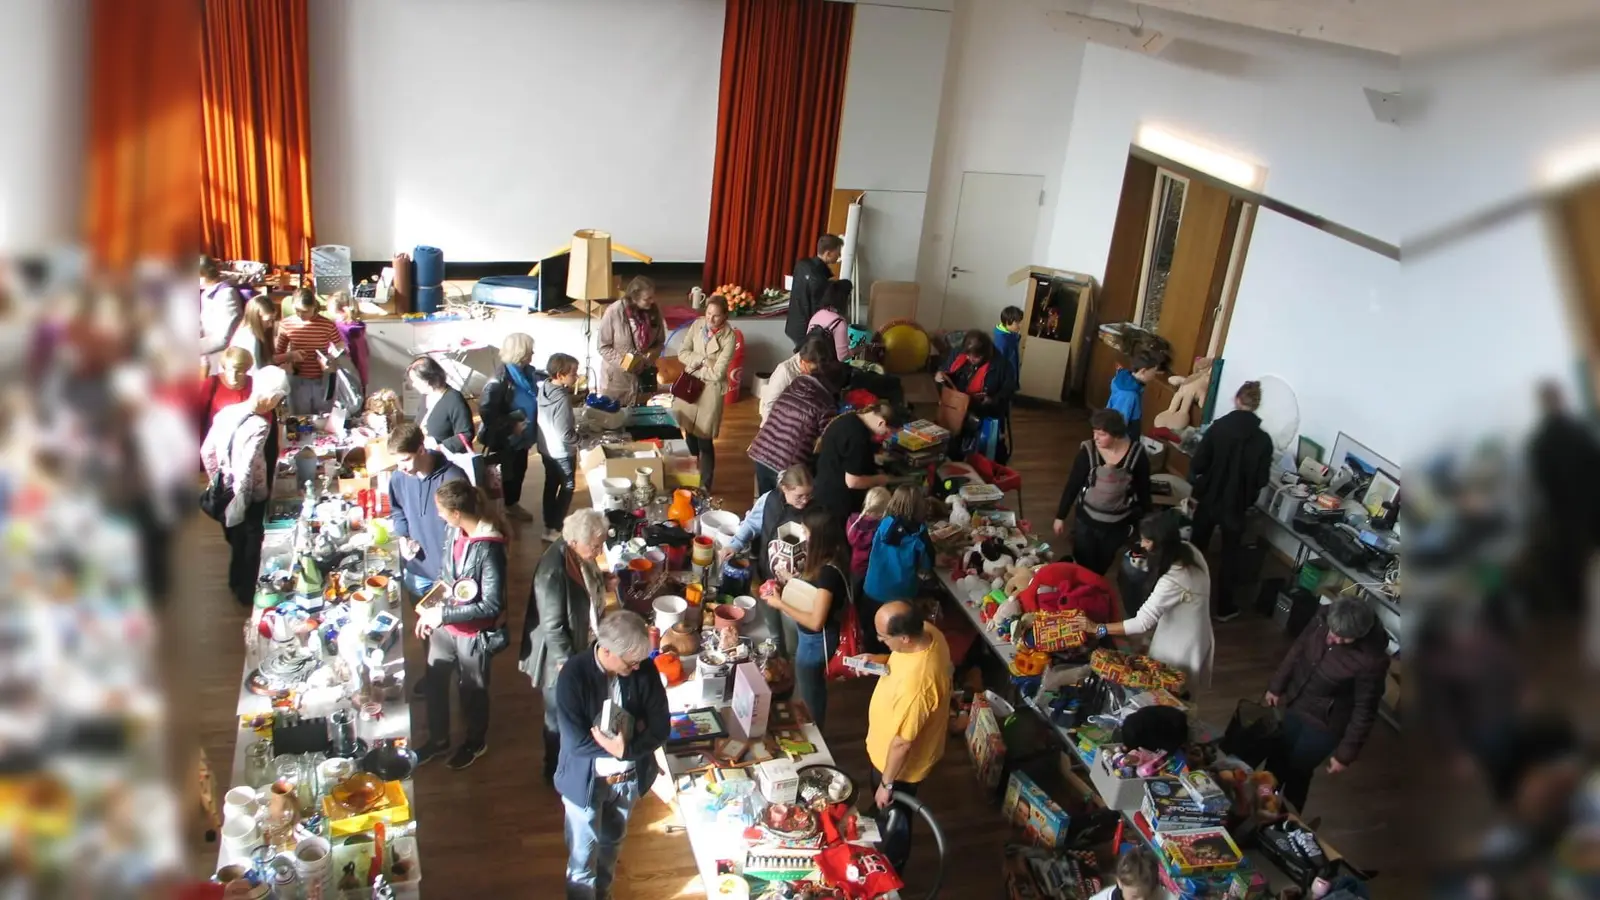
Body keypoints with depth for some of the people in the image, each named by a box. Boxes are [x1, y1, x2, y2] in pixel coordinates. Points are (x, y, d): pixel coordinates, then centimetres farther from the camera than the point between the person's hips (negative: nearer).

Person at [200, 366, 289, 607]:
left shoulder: (227, 411, -6)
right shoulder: (259, 426, -29)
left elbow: (206, 451, 4)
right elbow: (246, 471, -32)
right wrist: (238, 503, -20)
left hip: (227, 493, 7)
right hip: (250, 499, -7)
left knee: (236, 541, 27)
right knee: (251, 545, 15)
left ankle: (236, 584, 46)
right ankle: (247, 593, 31)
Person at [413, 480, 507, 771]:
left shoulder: (488, 547, -30)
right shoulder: (452, 531, -8)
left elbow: (493, 605, -27)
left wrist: (443, 614, -23)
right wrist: (431, 610, -3)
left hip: (473, 632, -6)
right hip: (444, 624, 7)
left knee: (472, 689, 17)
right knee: (434, 682, 22)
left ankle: (476, 742, 44)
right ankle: (438, 739, 47)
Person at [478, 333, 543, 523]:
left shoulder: (527, 372, -4)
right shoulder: (500, 379, -28)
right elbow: (485, 410, -30)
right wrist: (511, 425, -26)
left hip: (522, 436, 8)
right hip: (504, 439, -8)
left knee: (519, 470, 24)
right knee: (505, 475, 9)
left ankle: (512, 505, 45)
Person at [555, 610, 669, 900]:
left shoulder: (644, 668, -17)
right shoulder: (573, 675, -27)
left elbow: (660, 727, -13)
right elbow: (577, 741, -27)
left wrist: (626, 748, -28)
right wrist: (633, 733, -24)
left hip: (629, 777, 4)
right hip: (586, 781, -4)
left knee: (612, 842, 28)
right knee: (583, 856, 13)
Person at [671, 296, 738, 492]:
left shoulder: (729, 337, -17)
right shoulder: (697, 325, -1)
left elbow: (717, 373, -19)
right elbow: (682, 353, -1)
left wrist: (694, 368, -9)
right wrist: (702, 360, -16)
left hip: (711, 390, -5)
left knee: (704, 440, 1)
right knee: (689, 434, 16)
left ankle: (705, 485, 19)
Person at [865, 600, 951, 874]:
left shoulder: (915, 685, -46)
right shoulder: (928, 632, -21)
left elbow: (902, 743, -29)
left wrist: (887, 784, -16)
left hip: (901, 764, -8)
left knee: (892, 821, 23)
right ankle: (878, 835, 64)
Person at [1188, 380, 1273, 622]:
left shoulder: (1218, 427, -14)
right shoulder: (1263, 440, -11)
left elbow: (1197, 465, -12)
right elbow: (1261, 480, -7)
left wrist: (1197, 491, 5)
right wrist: (1247, 499, 11)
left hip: (1209, 500, 0)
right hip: (1236, 506, 0)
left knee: (1196, 547, 17)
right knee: (1229, 556, 14)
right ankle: (1224, 608, 22)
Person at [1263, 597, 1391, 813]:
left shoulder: (1372, 659, -33)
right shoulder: (1323, 619, -19)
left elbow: (1365, 709, -21)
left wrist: (1346, 753, -13)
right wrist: (1276, 686, 11)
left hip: (1324, 724, -5)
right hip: (1292, 705, 5)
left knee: (1296, 772, 13)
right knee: (1276, 760, 23)